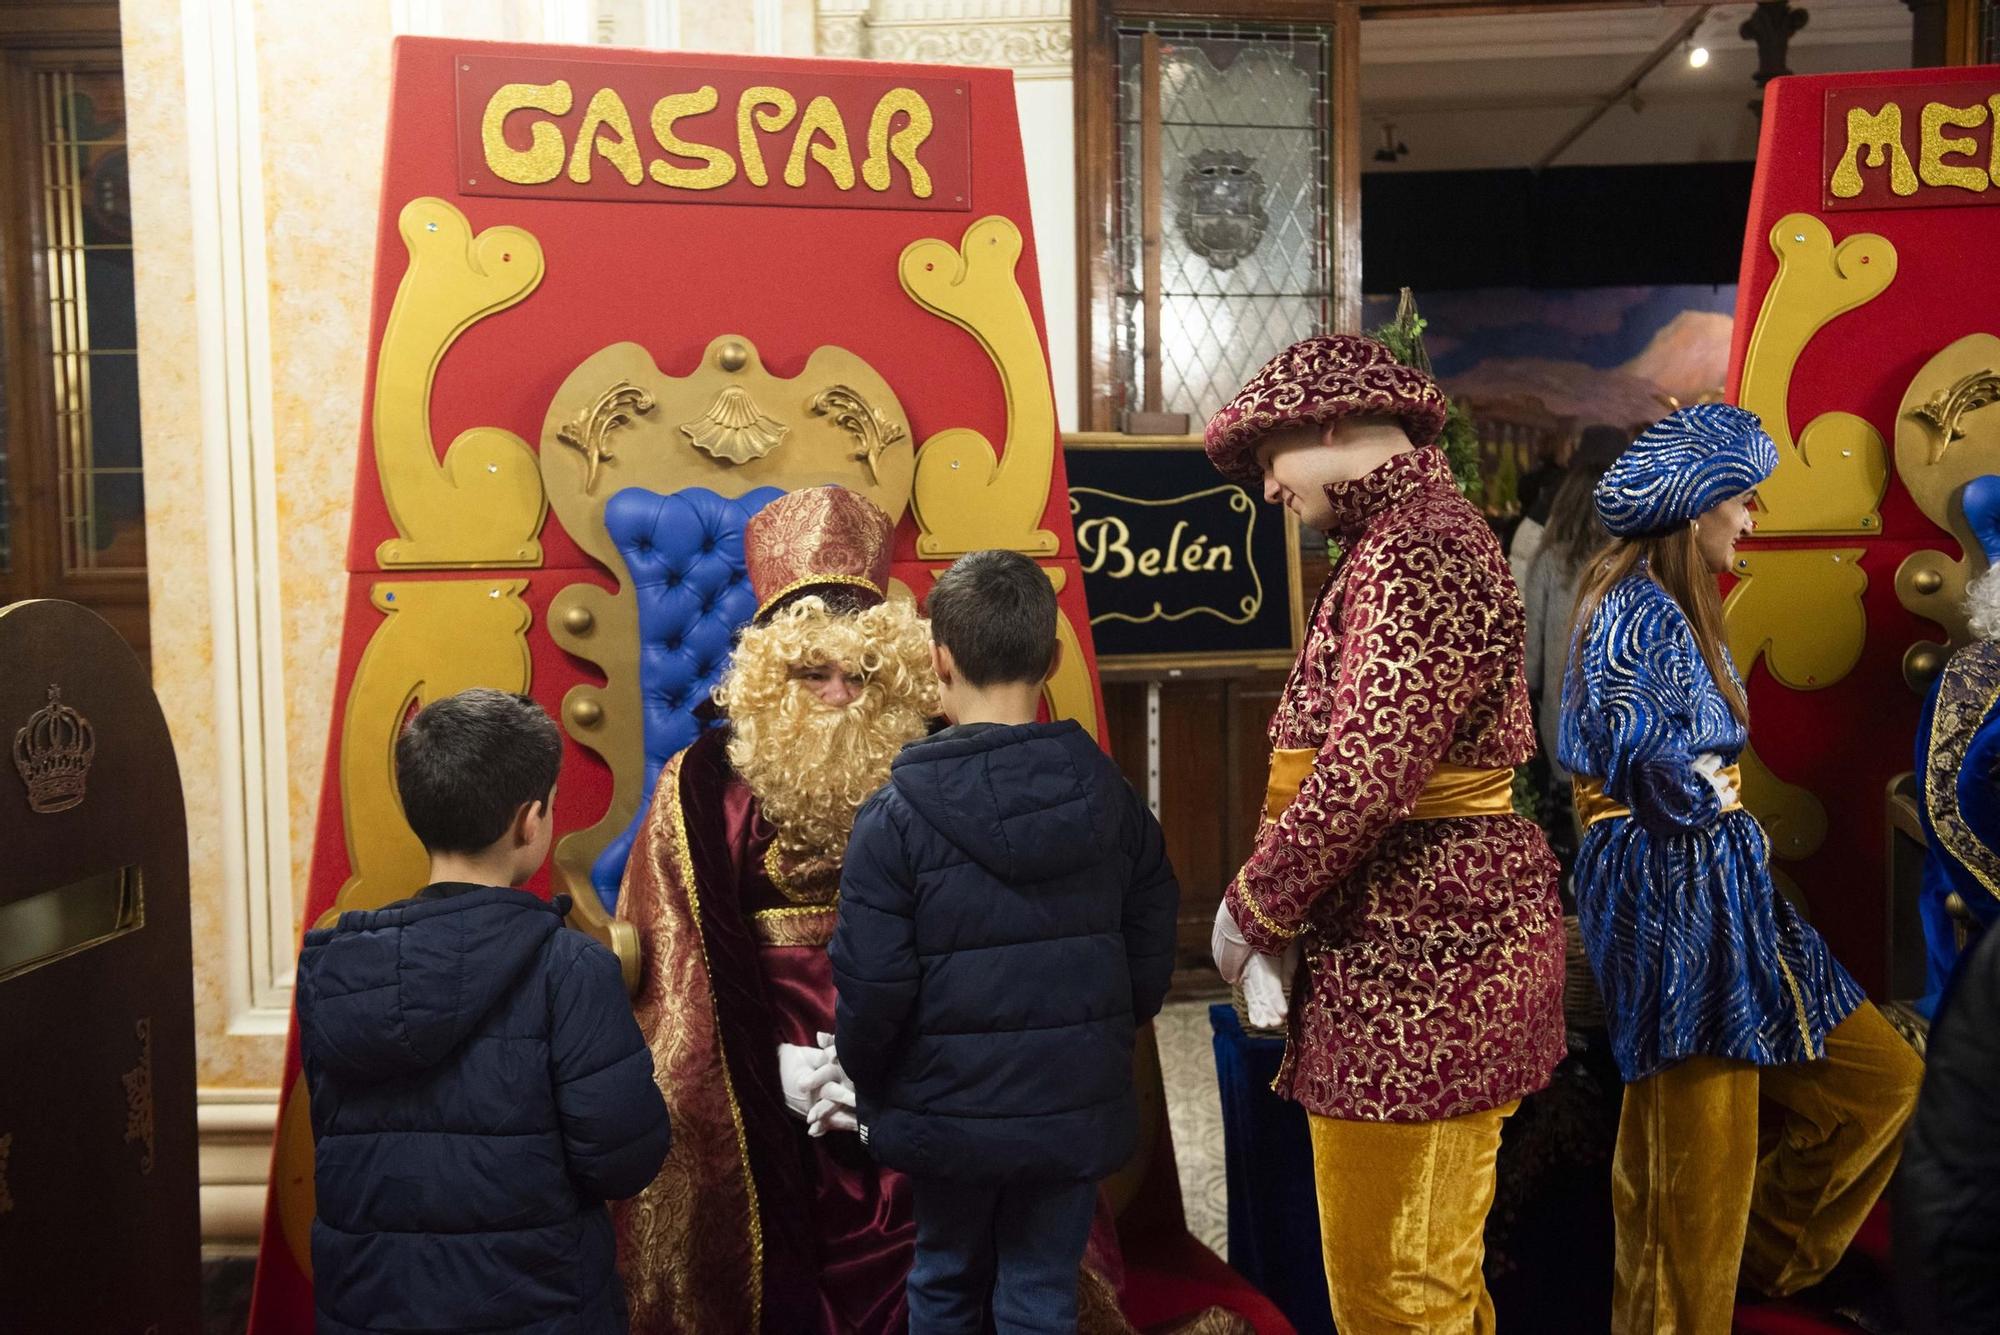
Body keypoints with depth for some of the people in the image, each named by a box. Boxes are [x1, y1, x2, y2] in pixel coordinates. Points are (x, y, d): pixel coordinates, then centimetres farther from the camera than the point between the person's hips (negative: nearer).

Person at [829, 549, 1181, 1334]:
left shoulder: (896, 817, -15)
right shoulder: (1111, 798, -3)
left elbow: (871, 986, -14)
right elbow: (1151, 962, 3)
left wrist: (867, 1086, 4)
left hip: (949, 1110, -2)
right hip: (1075, 1108, 2)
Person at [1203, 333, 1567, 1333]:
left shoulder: (1411, 554, -16)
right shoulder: (1423, 532, 17)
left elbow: (1362, 773, -23)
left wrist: (1254, 907, -9)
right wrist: (1280, 902, 9)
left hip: (1415, 952, -10)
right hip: (1429, 939, 10)